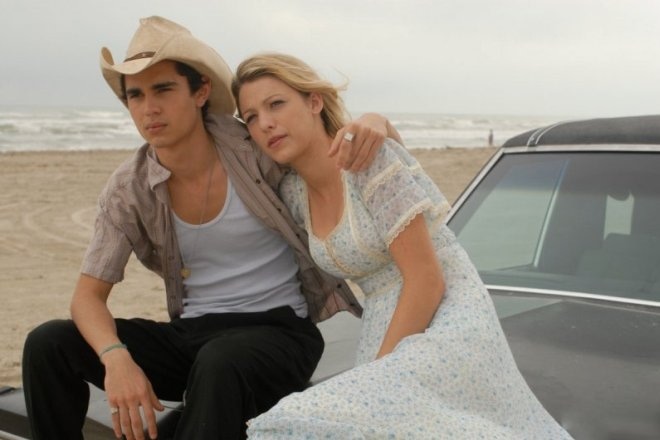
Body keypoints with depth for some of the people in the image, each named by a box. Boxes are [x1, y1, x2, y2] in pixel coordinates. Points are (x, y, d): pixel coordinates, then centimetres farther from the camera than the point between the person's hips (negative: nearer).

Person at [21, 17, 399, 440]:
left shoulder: (256, 148, -11)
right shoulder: (128, 190, -4)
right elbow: (89, 294, -5)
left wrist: (372, 122, -28)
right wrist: (116, 357, -27)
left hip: (278, 334, -3)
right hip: (191, 337, 4)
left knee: (219, 364, -39)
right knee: (48, 344, -13)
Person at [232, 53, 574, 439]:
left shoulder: (372, 156, -15)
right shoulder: (293, 193, 6)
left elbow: (426, 280, -17)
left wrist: (378, 371, -16)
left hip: (447, 323, -7)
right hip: (390, 333, 8)